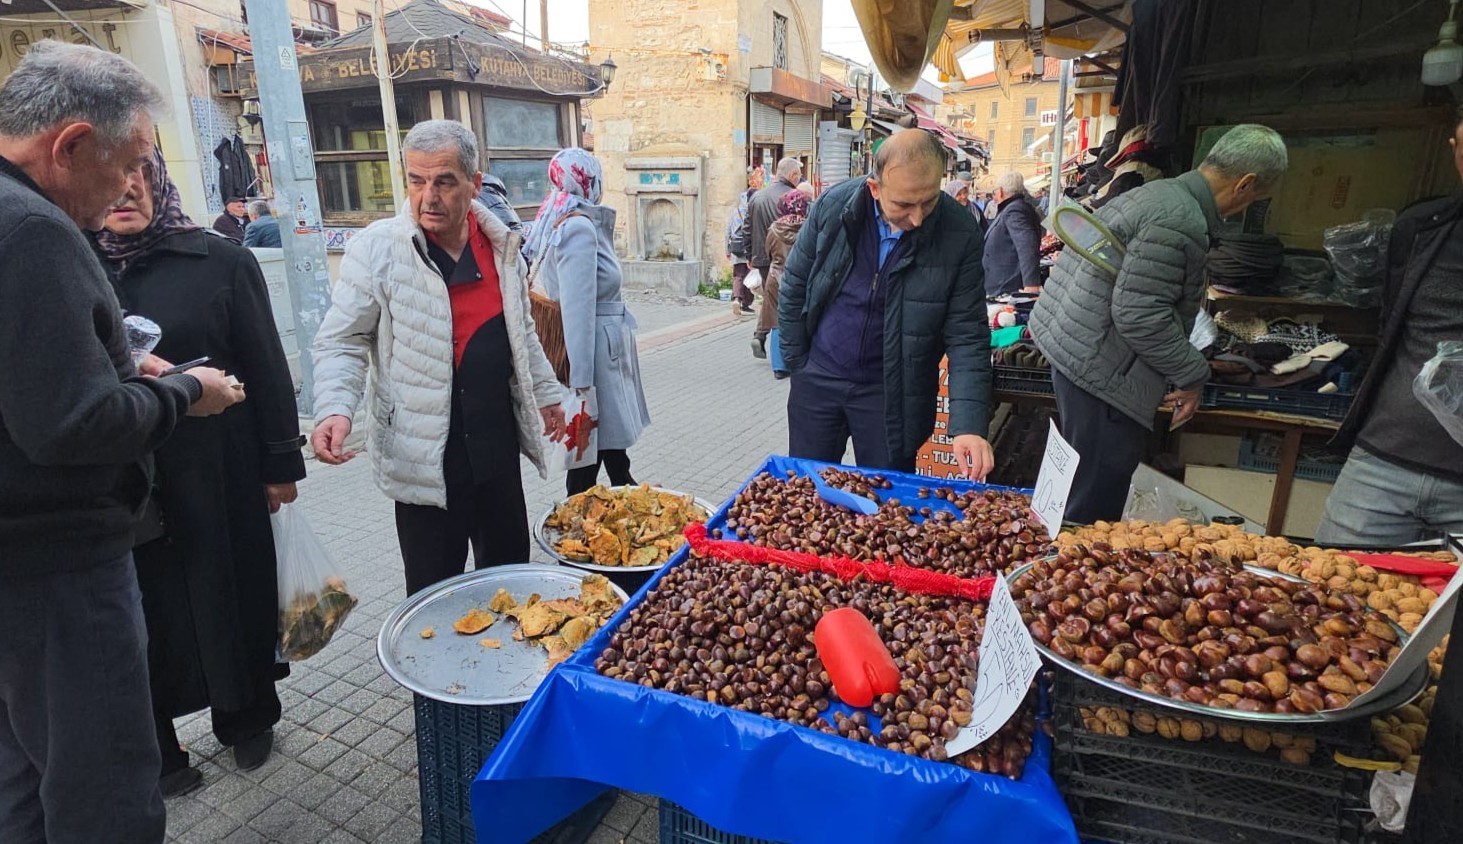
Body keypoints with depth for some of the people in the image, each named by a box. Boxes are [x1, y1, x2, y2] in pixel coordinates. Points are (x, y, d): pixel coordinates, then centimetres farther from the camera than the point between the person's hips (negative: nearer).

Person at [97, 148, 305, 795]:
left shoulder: (220, 261, -3)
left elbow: (267, 366, -2)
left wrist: (281, 463, -3)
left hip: (219, 471, -1)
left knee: (235, 594, 11)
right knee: (148, 612, 11)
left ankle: (247, 718, 35)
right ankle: (153, 751, 32)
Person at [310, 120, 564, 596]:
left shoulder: (500, 244, 6)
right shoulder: (376, 248, -9)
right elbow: (341, 341, -6)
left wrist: (546, 393, 22)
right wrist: (335, 409, -23)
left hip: (498, 443, 5)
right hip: (425, 453, -4)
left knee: (510, 568, 17)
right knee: (435, 592, 4)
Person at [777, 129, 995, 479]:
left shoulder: (960, 234, -15)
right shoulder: (834, 204, -11)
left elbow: (967, 335, -13)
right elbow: (793, 288, 1)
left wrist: (969, 424, -22)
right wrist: (798, 364, 2)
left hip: (893, 394, -1)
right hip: (818, 378, 2)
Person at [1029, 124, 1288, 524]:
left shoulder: (1158, 192, 16)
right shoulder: (1181, 220, -18)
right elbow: (1139, 315, -23)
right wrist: (1191, 375, -9)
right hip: (1101, 370, -11)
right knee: (1094, 507, -1)